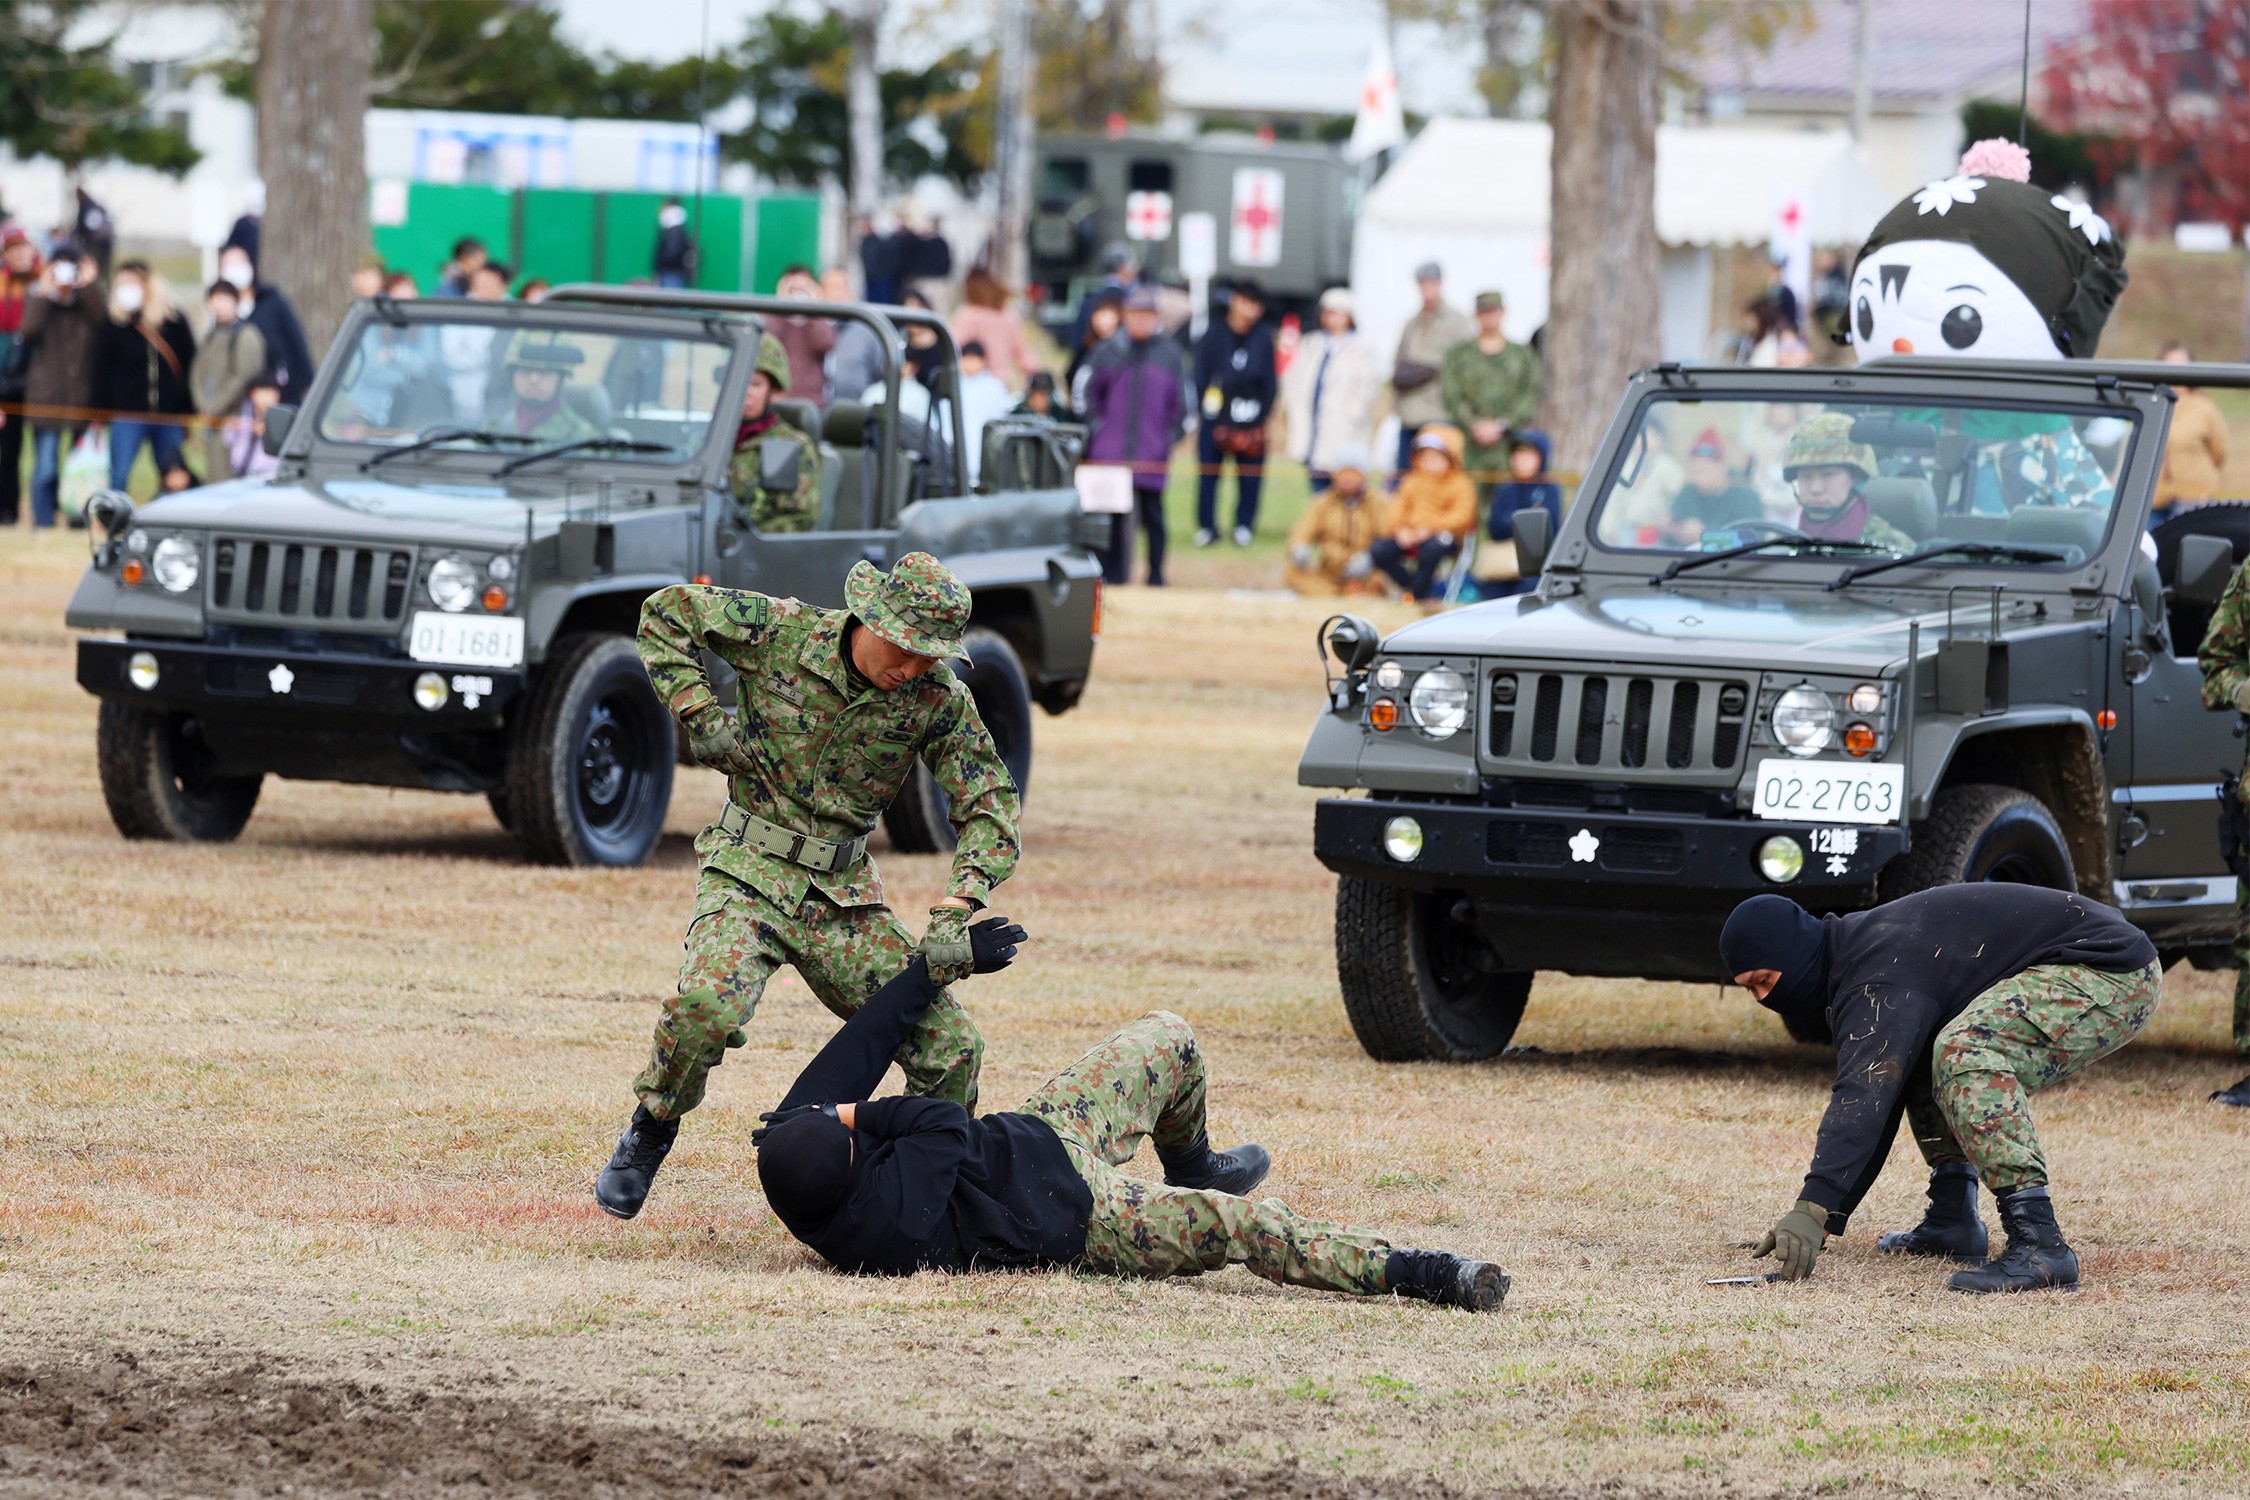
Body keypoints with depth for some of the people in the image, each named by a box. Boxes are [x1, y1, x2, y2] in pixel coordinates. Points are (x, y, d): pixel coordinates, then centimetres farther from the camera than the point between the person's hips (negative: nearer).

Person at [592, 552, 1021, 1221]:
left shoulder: (939, 697, -7)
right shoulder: (780, 631, -12)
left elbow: (992, 804, -4)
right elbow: (668, 610, 1)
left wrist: (956, 911, -19)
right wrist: (698, 714, -10)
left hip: (845, 895, 3)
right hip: (749, 872, -3)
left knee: (951, 1046, -7)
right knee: (710, 1003, -32)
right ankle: (648, 1138, -6)